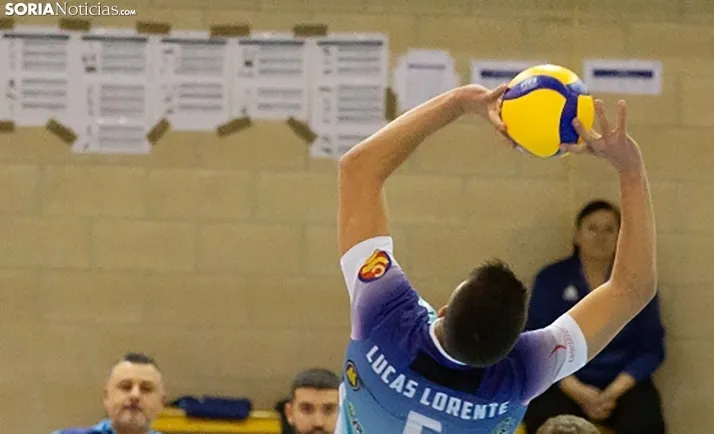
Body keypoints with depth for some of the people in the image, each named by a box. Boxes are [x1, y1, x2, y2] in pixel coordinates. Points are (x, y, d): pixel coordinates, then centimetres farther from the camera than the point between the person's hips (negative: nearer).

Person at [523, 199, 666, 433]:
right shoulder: (551, 279, 3)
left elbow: (651, 347, 3)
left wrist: (613, 392, -13)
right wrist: (577, 392, -16)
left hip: (623, 382, 1)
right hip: (565, 383, -1)